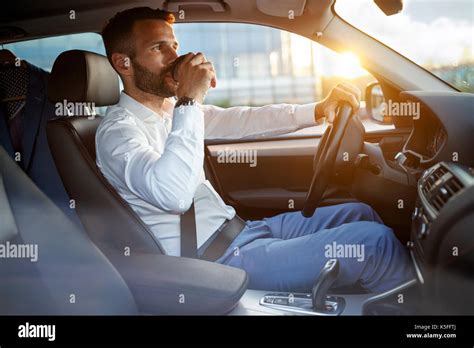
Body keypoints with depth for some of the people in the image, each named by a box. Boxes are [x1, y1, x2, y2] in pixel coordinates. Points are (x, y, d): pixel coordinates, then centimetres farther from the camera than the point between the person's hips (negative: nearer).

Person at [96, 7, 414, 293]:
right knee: (372, 242, -16)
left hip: (238, 230, 10)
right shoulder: (118, 130, -16)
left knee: (360, 214, 12)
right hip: (220, 260, -10)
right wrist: (190, 102, -29)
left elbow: (241, 121, 14)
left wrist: (318, 110, 1)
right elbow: (174, 195, -34)